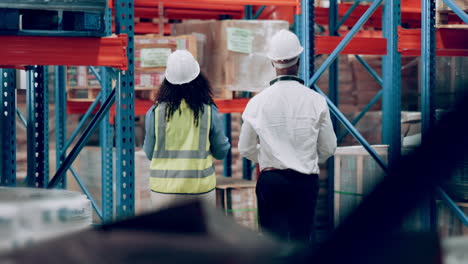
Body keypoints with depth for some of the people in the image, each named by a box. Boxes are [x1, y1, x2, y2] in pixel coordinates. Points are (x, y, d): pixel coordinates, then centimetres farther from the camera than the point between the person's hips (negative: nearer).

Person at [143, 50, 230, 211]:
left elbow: (149, 153, 6)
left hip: (164, 189, 0)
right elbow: (221, 152, 5)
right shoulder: (209, 111, -4)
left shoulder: (155, 112, -4)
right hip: (201, 188, 0)